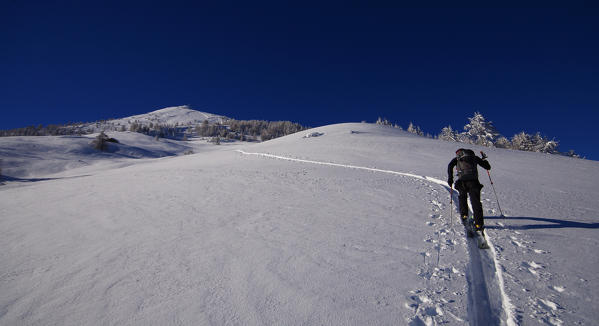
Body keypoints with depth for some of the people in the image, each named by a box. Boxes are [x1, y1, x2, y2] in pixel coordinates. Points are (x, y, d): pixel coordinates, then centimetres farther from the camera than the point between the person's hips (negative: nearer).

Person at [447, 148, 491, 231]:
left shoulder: (457, 158, 23)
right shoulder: (474, 157, 25)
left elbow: (450, 165, 2)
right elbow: (488, 167, 26)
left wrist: (450, 178, 4)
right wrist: (484, 160, 46)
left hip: (462, 180, 0)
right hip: (473, 181, 0)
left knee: (462, 196, 27)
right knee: (476, 202, 1)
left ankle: (464, 215, 20)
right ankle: (479, 223, -5)